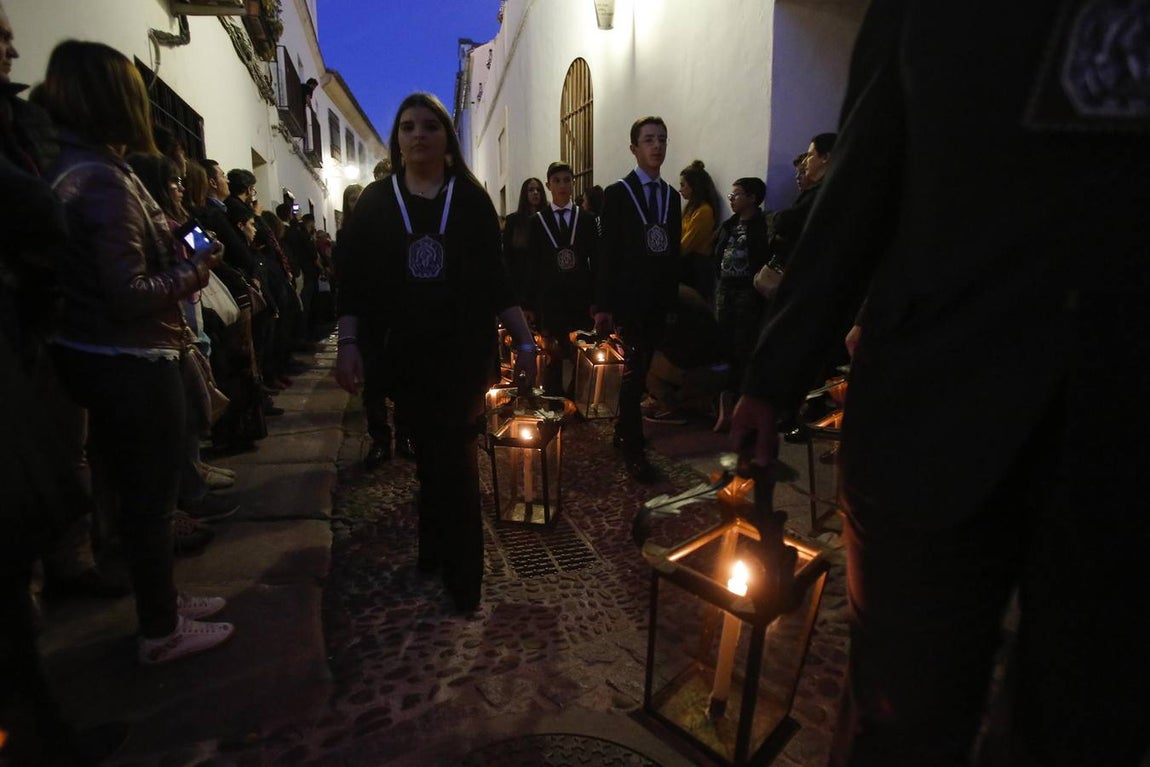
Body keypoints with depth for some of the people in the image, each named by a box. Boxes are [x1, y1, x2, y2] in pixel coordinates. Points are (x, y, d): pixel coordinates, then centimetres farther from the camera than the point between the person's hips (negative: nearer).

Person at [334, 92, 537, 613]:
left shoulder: (471, 199, 4)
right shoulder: (375, 202, 6)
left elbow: (496, 279, 4)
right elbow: (354, 280, 4)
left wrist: (525, 341, -1)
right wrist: (348, 343, -8)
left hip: (466, 351, -1)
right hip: (406, 354, 1)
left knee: (453, 458, -1)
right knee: (429, 456, 9)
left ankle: (462, 573, 13)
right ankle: (437, 548, 30)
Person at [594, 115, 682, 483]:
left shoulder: (672, 195, 13)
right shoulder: (617, 193, -2)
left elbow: (674, 250, 12)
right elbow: (607, 252, -7)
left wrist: (673, 297, 7)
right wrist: (603, 305, -12)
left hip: (659, 301, 5)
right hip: (629, 299, -5)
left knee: (640, 370, 11)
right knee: (634, 371, -6)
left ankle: (623, 431, 27)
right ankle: (633, 449, 2)